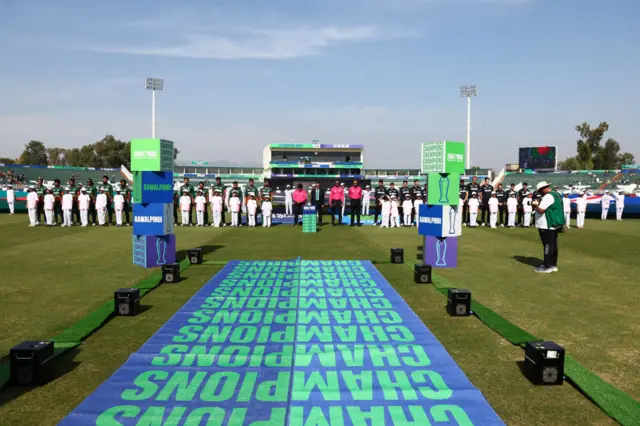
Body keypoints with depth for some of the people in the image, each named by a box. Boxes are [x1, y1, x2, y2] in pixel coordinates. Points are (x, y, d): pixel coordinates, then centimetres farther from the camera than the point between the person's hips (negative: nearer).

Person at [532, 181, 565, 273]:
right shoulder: (556, 194, 15)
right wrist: (539, 204, 13)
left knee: (547, 245, -5)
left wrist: (535, 205, -4)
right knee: (553, 245, 14)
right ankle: (553, 265, 21)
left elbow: (541, 210, -22)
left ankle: (547, 266, 0)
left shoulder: (548, 196, -18)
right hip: (554, 224, 10)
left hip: (546, 226, -10)